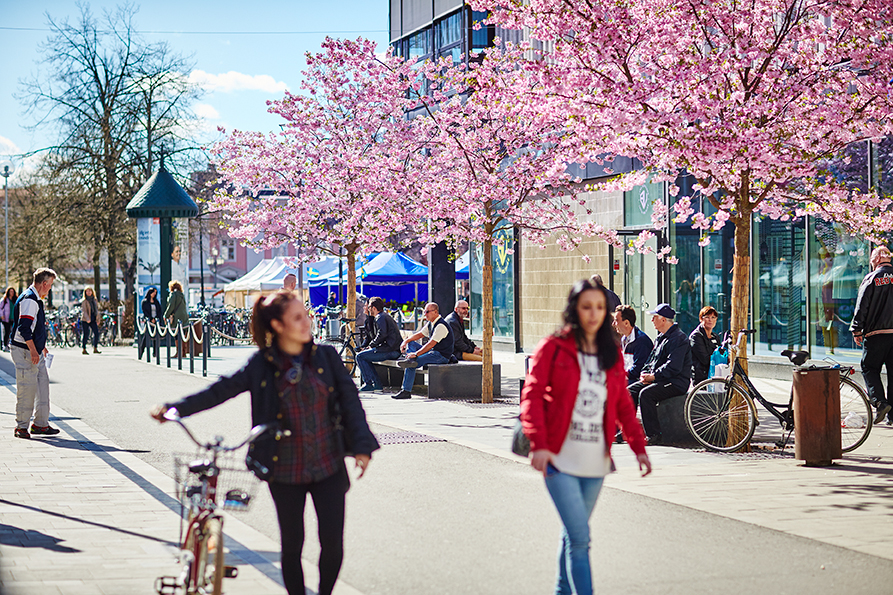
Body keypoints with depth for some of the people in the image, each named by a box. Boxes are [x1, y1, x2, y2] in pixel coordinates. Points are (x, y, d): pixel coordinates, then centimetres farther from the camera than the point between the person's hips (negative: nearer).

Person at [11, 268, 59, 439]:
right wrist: (33, 350, -24)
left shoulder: (36, 299, 17)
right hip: (25, 352, -10)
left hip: (35, 351, 10)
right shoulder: (29, 299, -16)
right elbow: (24, 327, -23)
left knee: (43, 385, 10)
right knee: (27, 387, -6)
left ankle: (41, 424, 15)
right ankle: (21, 426, 1)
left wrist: (41, 347, 31)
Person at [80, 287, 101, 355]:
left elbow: (97, 309, 18)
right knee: (85, 334, -4)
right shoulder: (84, 301, -5)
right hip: (85, 320, -5)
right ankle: (83, 349, 4)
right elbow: (83, 310, -14)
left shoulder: (94, 300, 12)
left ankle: (95, 349, 5)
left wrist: (98, 319, 15)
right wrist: (87, 319, -26)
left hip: (93, 319, 5)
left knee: (96, 333, -3)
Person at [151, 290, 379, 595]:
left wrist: (362, 446, -7)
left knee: (332, 541, -3)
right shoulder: (261, 364, -2)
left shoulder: (326, 356, 1)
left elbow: (349, 400, 2)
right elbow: (221, 390, -2)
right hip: (285, 470, -1)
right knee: (291, 544, 5)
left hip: (328, 467, 1)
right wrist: (174, 407, -12)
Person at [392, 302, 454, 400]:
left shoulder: (441, 326, -20)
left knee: (410, 366, -21)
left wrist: (416, 354, -26)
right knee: (410, 344, 1)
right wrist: (406, 341, -2)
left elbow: (431, 344, -25)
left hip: (442, 356, -10)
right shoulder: (430, 324, 12)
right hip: (433, 352, 10)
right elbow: (419, 334, 16)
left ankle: (406, 391, -16)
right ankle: (410, 360, -21)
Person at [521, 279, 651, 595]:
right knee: (580, 537, -12)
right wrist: (539, 444, -17)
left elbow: (623, 405, 15)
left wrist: (638, 447, 6)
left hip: (595, 462, 5)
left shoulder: (612, 354, 10)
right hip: (560, 460, -5)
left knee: (573, 534, 16)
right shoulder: (553, 347, -4)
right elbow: (532, 396, -7)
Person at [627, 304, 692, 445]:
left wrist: (653, 376, -21)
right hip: (659, 380, 10)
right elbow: (652, 360, 23)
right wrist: (645, 374, 2)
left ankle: (653, 435, -26)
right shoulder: (661, 338, 18)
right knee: (630, 391, -3)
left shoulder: (679, 338, -14)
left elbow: (673, 367, -23)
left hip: (676, 383, -10)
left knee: (646, 393, -30)